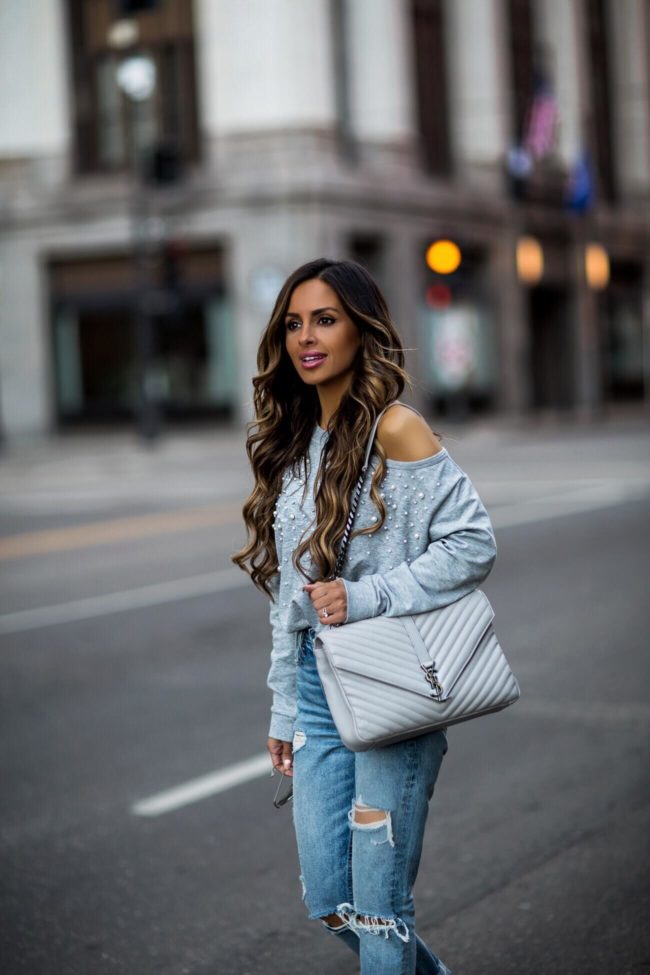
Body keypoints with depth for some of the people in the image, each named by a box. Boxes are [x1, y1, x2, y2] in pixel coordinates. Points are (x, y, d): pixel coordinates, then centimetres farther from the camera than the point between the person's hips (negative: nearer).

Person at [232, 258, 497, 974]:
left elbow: (473, 543, -13)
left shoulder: (394, 428, -9)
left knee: (377, 907, -1)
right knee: (327, 902, 10)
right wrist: (284, 712, 16)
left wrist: (365, 597, -19)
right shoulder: (295, 443, 12)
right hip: (317, 686, 7)